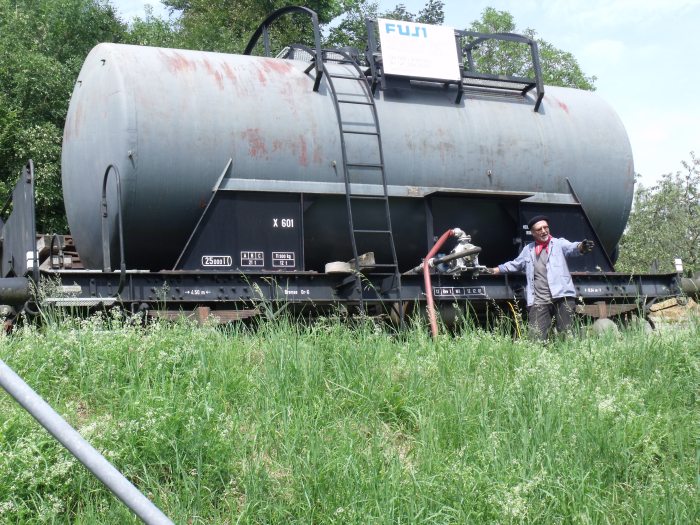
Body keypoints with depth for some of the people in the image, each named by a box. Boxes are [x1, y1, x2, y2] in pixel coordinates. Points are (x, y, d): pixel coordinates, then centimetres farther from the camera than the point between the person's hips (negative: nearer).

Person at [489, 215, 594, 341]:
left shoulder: (559, 243, 7)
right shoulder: (528, 249, 20)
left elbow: (571, 247, -14)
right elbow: (514, 264, 33)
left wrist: (581, 247, -37)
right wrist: (494, 270, 30)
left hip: (562, 297, -3)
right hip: (538, 301, 3)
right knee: (537, 339, -5)